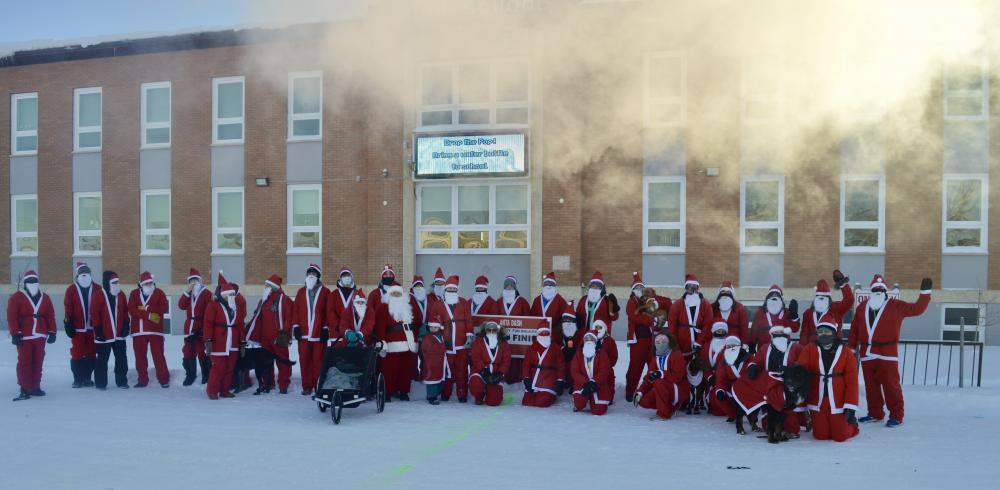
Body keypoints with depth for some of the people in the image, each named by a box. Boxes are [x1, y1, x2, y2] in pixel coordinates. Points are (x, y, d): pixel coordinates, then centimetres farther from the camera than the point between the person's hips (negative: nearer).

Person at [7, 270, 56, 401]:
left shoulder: (45, 298, 11)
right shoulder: (16, 298, -2)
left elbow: (50, 316, 10)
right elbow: (12, 317, -8)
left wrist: (52, 332, 4)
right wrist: (15, 334, -13)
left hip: (40, 336, 4)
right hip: (24, 337, -4)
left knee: (38, 362, 8)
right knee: (25, 363, -2)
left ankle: (35, 387, 16)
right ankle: (25, 389, 3)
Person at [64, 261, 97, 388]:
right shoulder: (71, 290, 2)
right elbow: (68, 309, -1)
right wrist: (68, 324, -6)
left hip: (92, 327, 2)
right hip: (78, 328, -2)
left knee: (91, 354, 5)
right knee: (77, 354, 1)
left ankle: (87, 378, 15)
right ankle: (78, 379, 8)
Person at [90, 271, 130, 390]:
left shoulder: (121, 295, 8)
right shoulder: (98, 295, -8)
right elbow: (95, 314, -10)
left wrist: (126, 326, 7)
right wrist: (98, 329, -12)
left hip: (119, 334, 5)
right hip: (104, 335, -5)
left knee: (122, 358, 8)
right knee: (102, 359, 5)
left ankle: (122, 381, 16)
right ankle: (101, 383, 15)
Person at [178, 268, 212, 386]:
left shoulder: (207, 293, -5)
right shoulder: (188, 294, 16)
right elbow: (181, 305, -2)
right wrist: (187, 292, -11)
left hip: (201, 329, -7)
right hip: (189, 328, 7)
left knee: (202, 352, -5)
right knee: (188, 352, 12)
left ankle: (206, 376, 4)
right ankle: (190, 375, 24)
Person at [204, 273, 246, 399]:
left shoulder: (238, 306, 14)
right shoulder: (213, 305, -3)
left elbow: (240, 325, 14)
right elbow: (208, 324, -8)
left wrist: (242, 342, 12)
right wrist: (208, 340, -15)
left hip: (233, 344, 5)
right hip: (218, 343, -5)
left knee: (230, 368, 7)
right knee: (218, 368, -5)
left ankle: (224, 390, 18)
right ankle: (212, 391, 9)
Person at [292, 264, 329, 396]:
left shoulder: (325, 292, 3)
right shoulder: (301, 292, 14)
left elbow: (329, 312, 0)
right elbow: (296, 310, 11)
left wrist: (326, 328, -5)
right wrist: (295, 326, 2)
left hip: (319, 333, -3)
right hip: (303, 333, 3)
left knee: (319, 361, -3)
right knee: (304, 361, 4)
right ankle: (307, 386, 12)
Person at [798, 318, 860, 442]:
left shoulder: (846, 353, -5)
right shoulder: (809, 350, -2)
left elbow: (852, 381, -6)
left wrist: (851, 406, -10)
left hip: (838, 403, -1)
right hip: (817, 402, 2)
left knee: (840, 436, 2)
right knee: (821, 436, 6)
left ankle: (852, 424, 35)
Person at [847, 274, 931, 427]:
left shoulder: (895, 306, 3)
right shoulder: (862, 307, 11)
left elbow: (917, 309, -1)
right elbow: (854, 330, 13)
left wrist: (925, 292, -9)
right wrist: (850, 348, 11)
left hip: (887, 354, -4)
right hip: (867, 354, 4)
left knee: (891, 385, -3)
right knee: (871, 385, 11)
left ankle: (896, 416, 7)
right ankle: (875, 413, 23)